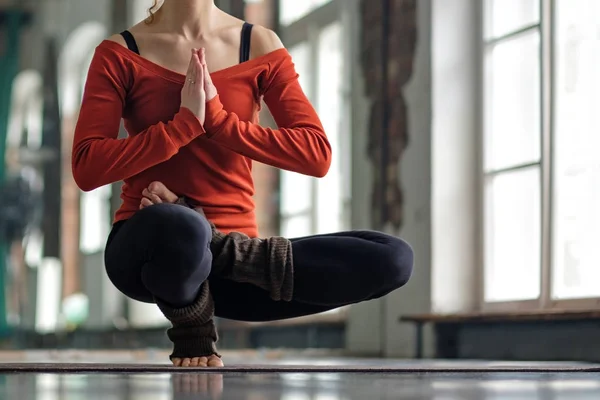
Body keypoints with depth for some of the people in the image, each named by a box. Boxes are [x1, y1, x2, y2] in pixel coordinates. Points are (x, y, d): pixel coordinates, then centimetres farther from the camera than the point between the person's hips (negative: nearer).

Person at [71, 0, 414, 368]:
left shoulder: (259, 46, 6)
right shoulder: (120, 54, 1)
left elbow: (317, 154, -5)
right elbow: (87, 169, -10)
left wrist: (216, 118, -12)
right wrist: (185, 122, -15)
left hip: (227, 252, 3)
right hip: (146, 244, -3)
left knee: (393, 258, -19)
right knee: (177, 227, -43)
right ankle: (193, 332, -11)